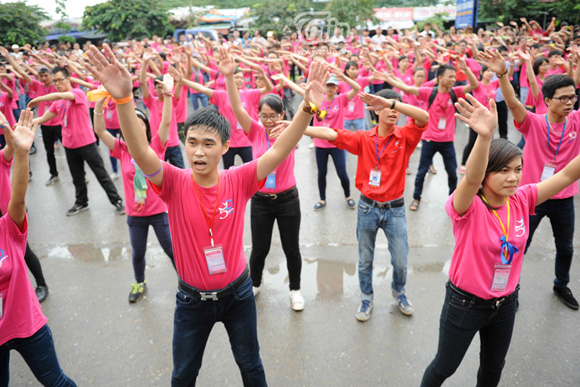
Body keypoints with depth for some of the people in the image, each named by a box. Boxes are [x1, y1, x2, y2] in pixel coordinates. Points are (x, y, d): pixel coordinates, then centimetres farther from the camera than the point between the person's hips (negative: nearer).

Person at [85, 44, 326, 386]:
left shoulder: (238, 181, -17)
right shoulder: (175, 183, -18)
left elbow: (279, 151, -27)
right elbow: (141, 151, -33)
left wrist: (308, 107, -41)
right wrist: (123, 99, -48)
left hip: (238, 293, 0)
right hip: (192, 299, 1)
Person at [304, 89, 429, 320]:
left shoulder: (405, 137, -5)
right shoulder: (363, 139, -3)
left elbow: (423, 117, -25)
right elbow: (329, 133, -11)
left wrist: (391, 102, -36)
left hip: (394, 209, 0)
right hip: (367, 208, 1)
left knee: (401, 261, 10)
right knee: (365, 260, 14)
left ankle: (399, 292, 42)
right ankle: (366, 299, 37)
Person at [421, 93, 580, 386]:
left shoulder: (521, 200, -10)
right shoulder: (468, 207, -26)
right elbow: (471, 179, -47)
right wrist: (484, 136, -65)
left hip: (506, 302, 5)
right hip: (465, 303, -5)